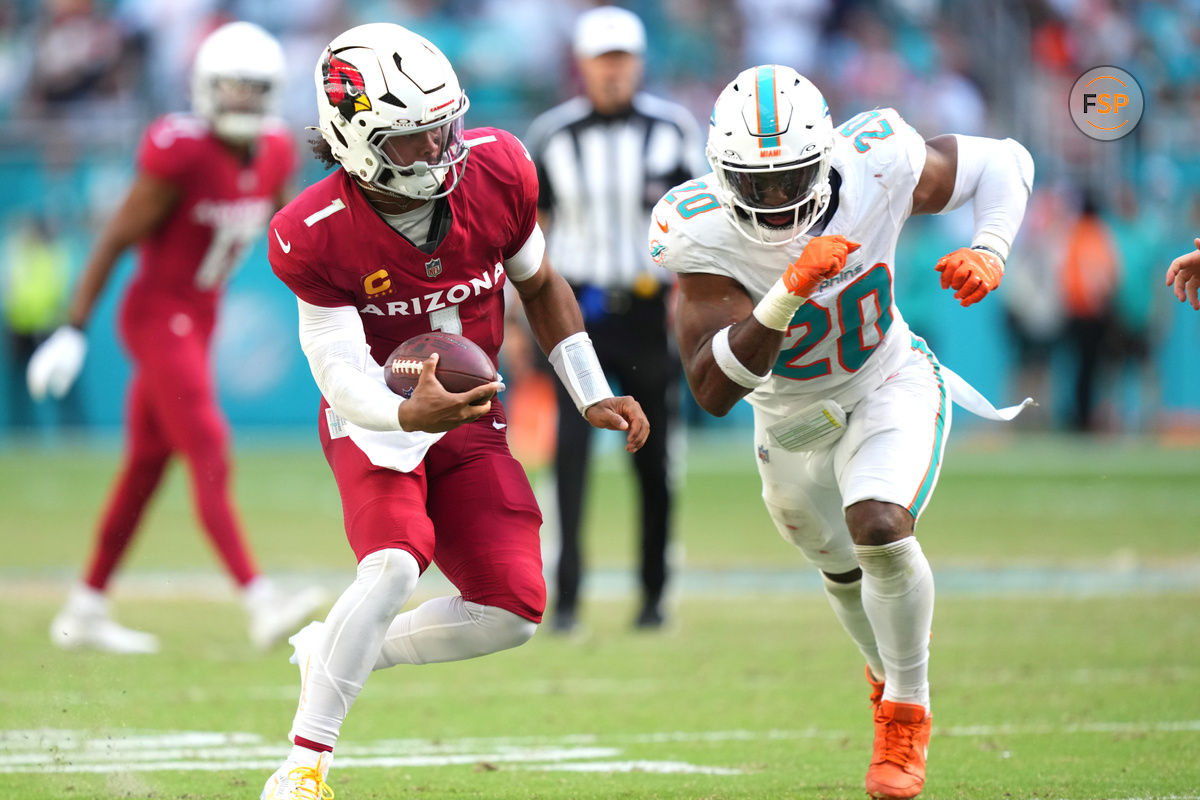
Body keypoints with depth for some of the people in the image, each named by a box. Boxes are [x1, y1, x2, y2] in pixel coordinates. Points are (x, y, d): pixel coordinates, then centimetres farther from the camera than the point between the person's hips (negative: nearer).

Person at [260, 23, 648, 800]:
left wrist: (593, 395, 1)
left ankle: (334, 651, 15)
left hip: (469, 416, 5)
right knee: (396, 561, -32)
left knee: (514, 609, -7)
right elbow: (344, 378, -25)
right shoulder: (318, 236, -24)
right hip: (376, 417, -5)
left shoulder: (496, 173, -13)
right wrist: (413, 415, -46)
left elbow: (539, 285, 6)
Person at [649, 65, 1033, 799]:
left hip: (890, 388, -2)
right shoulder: (703, 235, -33)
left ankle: (906, 715, -6)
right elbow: (714, 392, -40)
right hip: (792, 419, 2)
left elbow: (1004, 161, -11)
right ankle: (891, 668, 57)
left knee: (880, 528, -28)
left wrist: (990, 253, -30)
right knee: (846, 572, 23)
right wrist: (789, 292, -52)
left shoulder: (877, 170, -30)